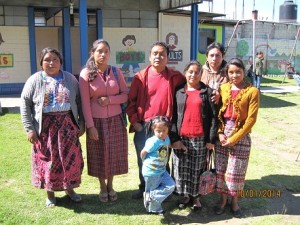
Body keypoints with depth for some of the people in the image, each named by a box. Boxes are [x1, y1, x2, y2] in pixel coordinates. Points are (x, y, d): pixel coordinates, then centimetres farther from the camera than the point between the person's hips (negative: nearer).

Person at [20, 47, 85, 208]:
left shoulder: (70, 79, 5)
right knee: (48, 160, 7)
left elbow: (78, 101, 8)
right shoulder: (34, 80, -2)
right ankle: (50, 193, 25)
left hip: (67, 125, 2)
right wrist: (29, 128, -9)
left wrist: (81, 123, 4)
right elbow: (25, 104, -3)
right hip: (45, 127, -2)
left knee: (70, 158, 7)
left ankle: (69, 188, 28)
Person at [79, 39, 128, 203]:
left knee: (114, 154, 10)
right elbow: (85, 102, -9)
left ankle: (110, 185, 31)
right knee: (99, 155, 9)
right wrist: (90, 126, -13)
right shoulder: (86, 74, -6)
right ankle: (102, 187, 30)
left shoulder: (116, 72, 2)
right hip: (97, 121, -2)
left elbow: (126, 95, 3)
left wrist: (110, 99, -15)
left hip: (115, 120, 2)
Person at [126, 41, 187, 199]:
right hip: (143, 126, 1)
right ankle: (143, 188, 32)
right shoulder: (140, 77, 0)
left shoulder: (175, 77, -1)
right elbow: (131, 101, 3)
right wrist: (134, 122, -4)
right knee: (143, 160, 14)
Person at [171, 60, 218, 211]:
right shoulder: (179, 92, 8)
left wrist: (211, 139, -7)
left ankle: (195, 196, 23)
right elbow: (174, 115, 6)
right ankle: (185, 195, 24)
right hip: (181, 137, 2)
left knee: (198, 169, 7)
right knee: (182, 168, 8)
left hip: (200, 138, -2)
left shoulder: (207, 92, 1)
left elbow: (214, 116, -2)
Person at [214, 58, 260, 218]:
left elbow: (251, 119, -11)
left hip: (241, 136, -3)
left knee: (236, 171, 5)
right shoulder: (223, 88, 3)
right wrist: (220, 133, -7)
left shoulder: (252, 91, -8)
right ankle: (223, 199, 26)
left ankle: (234, 201, 25)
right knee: (220, 169, 8)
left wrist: (233, 139, -12)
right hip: (222, 134, 3)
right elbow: (217, 113, 6)